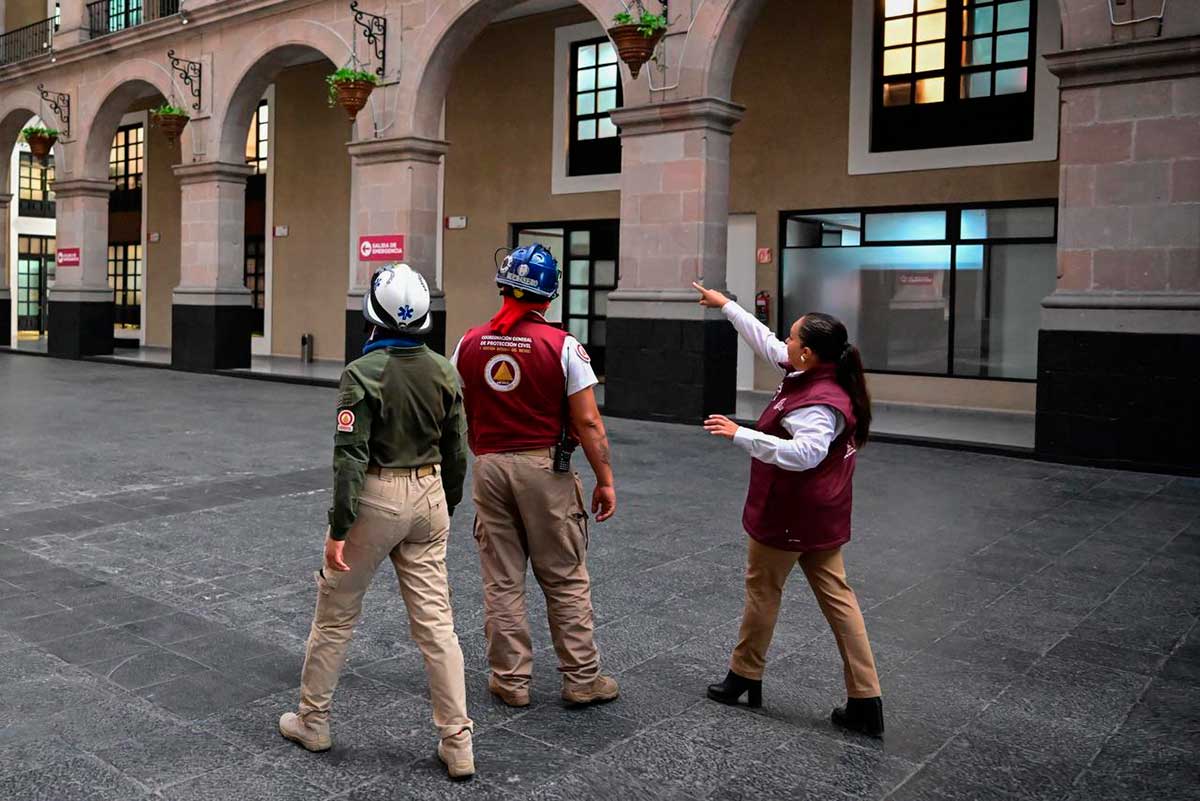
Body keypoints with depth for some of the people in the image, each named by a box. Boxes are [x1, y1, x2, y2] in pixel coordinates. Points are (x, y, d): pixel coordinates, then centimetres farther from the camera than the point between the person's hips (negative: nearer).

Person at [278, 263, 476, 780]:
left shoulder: (363, 374, -14)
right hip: (428, 495, 4)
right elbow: (456, 453, 6)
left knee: (335, 616, 14)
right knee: (435, 621, 8)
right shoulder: (443, 372, 1)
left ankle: (312, 723, 31)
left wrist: (339, 529, -13)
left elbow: (350, 456, -17)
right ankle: (457, 745, 11)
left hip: (375, 499, -4)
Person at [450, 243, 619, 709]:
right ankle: (581, 679, 16)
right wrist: (605, 480, -3)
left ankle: (511, 680, 19)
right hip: (544, 467, -3)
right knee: (565, 580, 8)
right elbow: (587, 423, -11)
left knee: (501, 582, 12)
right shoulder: (561, 346, -10)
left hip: (489, 467, 3)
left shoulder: (469, 345, 3)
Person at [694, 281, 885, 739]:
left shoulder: (820, 402, -24)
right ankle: (865, 702, 13)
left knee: (762, 588, 10)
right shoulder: (814, 376, 4)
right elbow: (765, 342, 14)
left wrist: (740, 435, -37)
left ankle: (744, 677, 29)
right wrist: (725, 305, 22)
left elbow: (805, 452, -38)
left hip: (789, 513, -9)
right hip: (821, 514, 9)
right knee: (836, 596, 9)